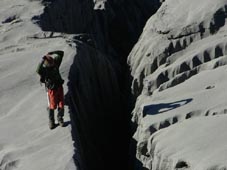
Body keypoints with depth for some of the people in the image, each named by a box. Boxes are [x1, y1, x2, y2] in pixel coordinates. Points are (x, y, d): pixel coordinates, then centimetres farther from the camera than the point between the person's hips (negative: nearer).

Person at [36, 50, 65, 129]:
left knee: (61, 105, 9)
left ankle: (60, 119, 30)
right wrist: (42, 60, -43)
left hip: (59, 87, 4)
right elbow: (38, 70, -44)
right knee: (52, 106, 6)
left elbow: (61, 53, 0)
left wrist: (51, 54, -12)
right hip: (51, 89, -4)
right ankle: (51, 121, 25)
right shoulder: (44, 69, -19)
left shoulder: (55, 64, -6)